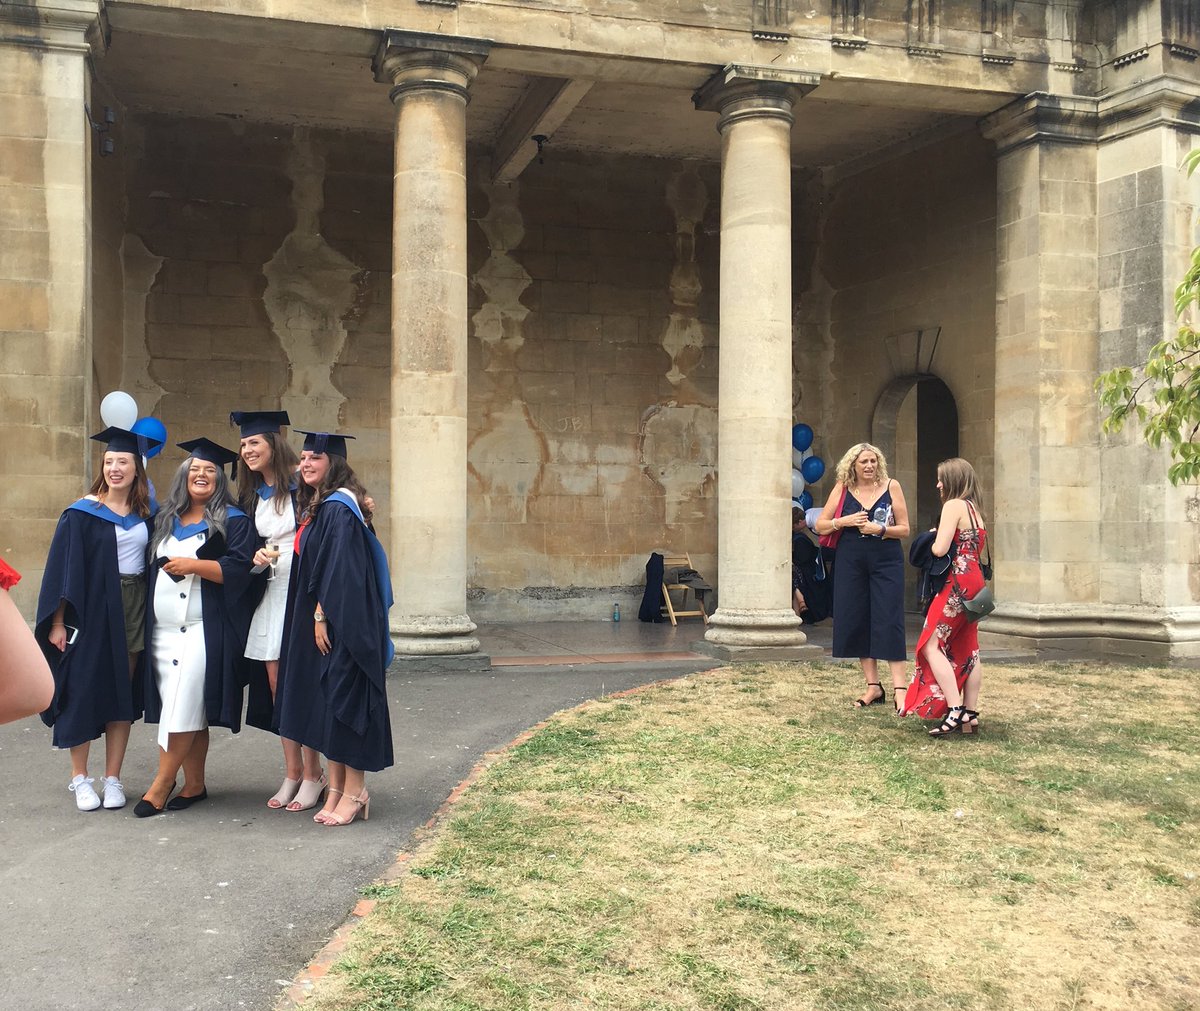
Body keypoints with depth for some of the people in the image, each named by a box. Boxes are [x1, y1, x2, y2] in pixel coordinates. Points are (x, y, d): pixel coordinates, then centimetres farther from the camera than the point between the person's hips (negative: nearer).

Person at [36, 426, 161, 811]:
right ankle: (79, 778, 16)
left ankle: (113, 779, 15)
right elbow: (64, 568, -8)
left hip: (133, 610, 3)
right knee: (85, 690, 2)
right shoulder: (83, 513, -5)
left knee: (123, 693, 6)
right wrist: (57, 621, -13)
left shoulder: (146, 513, 6)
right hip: (92, 609, -3)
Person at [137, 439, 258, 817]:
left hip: (204, 631, -5)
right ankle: (194, 785, 14)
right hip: (163, 630, 5)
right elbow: (151, 566, 25)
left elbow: (240, 569, -12)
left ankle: (161, 785, -2)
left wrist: (193, 565, -20)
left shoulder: (233, 522, -1)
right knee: (188, 713, 7)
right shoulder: (165, 519, 17)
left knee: (183, 710, -10)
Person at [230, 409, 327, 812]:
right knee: (276, 684, 6)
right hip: (270, 593, 7)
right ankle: (293, 772, 16)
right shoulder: (250, 496, 14)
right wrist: (256, 556, -4)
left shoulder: (301, 485, -6)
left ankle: (313, 775, 7)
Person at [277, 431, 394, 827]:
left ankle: (355, 791, 4)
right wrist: (317, 616, 13)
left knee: (342, 701, -4)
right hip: (320, 620, 10)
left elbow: (341, 568, -21)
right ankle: (336, 788, 18)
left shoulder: (338, 508, -15)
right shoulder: (317, 506, 14)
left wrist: (322, 614, -19)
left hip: (340, 622, -10)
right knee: (326, 704, 11)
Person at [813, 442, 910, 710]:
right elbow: (820, 525, 6)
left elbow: (904, 528, 2)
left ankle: (899, 687, -7)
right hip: (851, 564, 2)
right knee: (856, 622, 3)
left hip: (886, 563, -2)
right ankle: (873, 686, 14)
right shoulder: (842, 489, 5)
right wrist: (845, 521, -10)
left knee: (889, 622, -8)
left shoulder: (891, 486, 1)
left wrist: (880, 530, -14)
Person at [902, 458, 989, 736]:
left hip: (957, 583, -9)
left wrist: (932, 540, 4)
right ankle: (971, 716, 12)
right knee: (967, 649, 10)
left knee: (931, 645, -8)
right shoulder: (973, 509, 17)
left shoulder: (954, 505, -10)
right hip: (975, 581, 10)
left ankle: (956, 711, -15)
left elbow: (940, 549, -17)